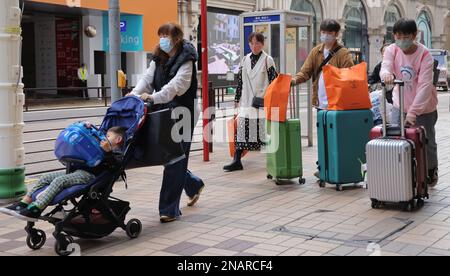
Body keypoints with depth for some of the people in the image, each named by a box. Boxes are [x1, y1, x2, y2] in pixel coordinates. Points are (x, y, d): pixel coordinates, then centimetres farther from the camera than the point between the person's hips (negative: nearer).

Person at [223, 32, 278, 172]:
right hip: (246, 101, 4)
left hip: (263, 101, -4)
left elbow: (274, 80, -2)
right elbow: (240, 81, 15)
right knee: (241, 126, -3)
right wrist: (237, 99, 13)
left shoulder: (268, 60, -1)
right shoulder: (245, 60, 12)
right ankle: (237, 161, -1)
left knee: (264, 128, -1)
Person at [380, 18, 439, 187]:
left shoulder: (424, 55, -21)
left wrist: (413, 111, -38)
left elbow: (425, 85, -28)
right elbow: (385, 67, -27)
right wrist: (387, 74, -54)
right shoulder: (392, 50, -9)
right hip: (401, 105, 3)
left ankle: (431, 174, 36)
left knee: (427, 142, 10)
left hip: (423, 107, -3)